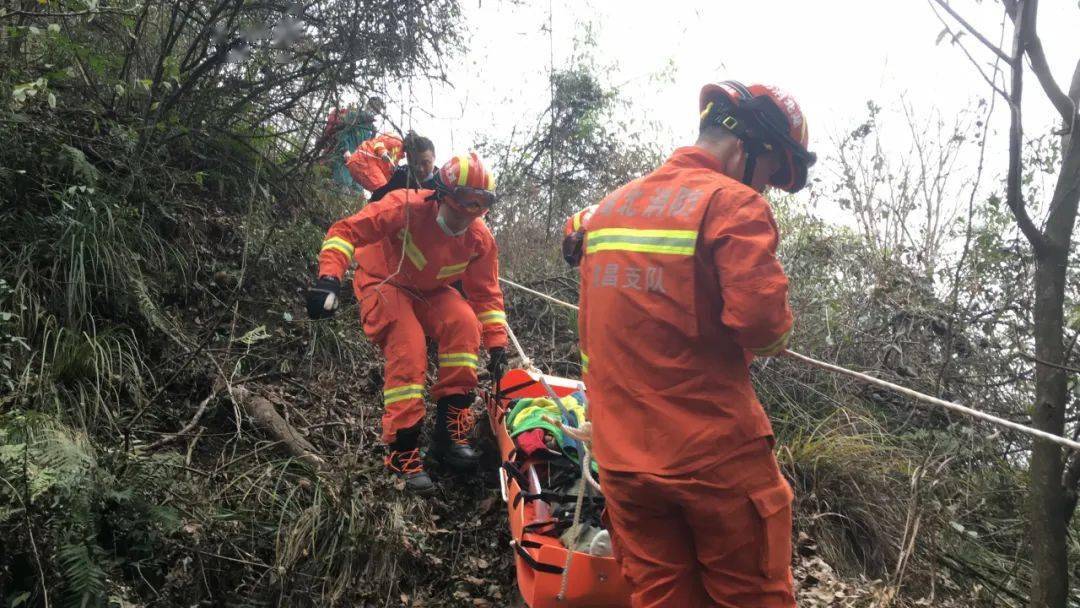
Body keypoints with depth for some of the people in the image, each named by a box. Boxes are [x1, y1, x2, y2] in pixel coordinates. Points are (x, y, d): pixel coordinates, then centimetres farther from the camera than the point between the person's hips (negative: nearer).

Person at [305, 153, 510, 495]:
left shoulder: (480, 239, -14)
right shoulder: (407, 208, -29)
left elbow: (486, 293, -4)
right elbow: (347, 231, -28)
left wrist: (496, 343, -11)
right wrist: (329, 279, -41)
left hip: (430, 293, 4)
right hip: (384, 284, -4)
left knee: (465, 322, -25)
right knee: (408, 351, -28)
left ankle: (450, 431, -17)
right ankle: (402, 453, -17)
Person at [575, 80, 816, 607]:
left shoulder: (608, 207, 13)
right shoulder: (733, 202, -10)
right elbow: (760, 320, -21)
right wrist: (776, 332, 0)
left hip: (624, 458, 7)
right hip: (714, 452, -6)